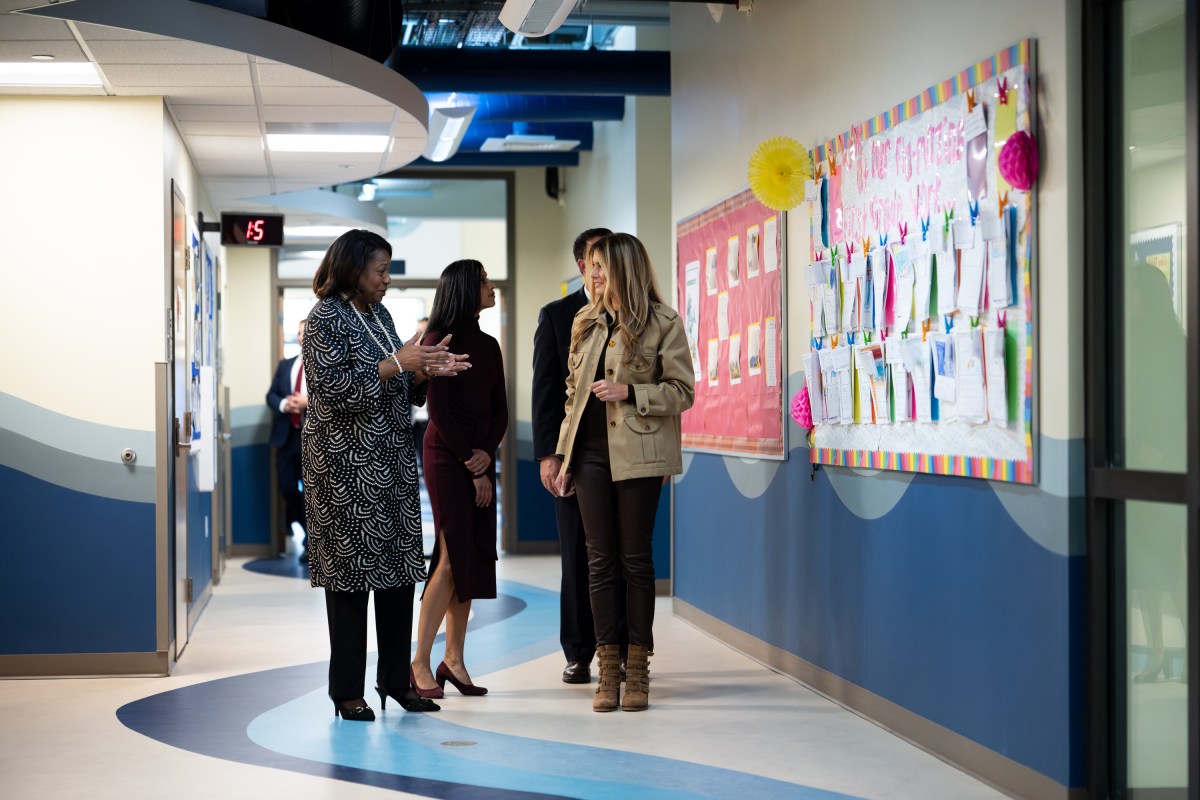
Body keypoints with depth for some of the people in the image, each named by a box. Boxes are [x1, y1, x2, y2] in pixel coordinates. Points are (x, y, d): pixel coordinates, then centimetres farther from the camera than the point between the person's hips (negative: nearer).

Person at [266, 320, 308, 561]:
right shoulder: (285, 365, 14)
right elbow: (271, 395, 10)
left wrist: (309, 402, -21)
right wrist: (283, 405, -11)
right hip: (287, 436, 5)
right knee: (286, 487, 7)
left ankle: (311, 543, 10)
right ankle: (308, 526, 30)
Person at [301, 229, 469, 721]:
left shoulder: (379, 315, 16)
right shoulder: (327, 317, -8)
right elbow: (332, 389, -18)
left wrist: (428, 370, 2)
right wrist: (396, 363, -18)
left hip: (393, 460, 8)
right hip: (346, 462, -8)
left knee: (400, 567, 7)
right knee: (350, 569, -4)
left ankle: (396, 677, 16)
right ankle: (347, 689, 4)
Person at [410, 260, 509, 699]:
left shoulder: (489, 346, 13)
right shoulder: (439, 341, -7)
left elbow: (500, 410, 11)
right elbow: (439, 411, -10)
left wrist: (487, 453, -6)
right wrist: (470, 465, -10)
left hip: (480, 457, 7)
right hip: (446, 455, -7)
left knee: (474, 558, 4)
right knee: (453, 558, -11)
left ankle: (454, 660, 9)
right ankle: (420, 663, -6)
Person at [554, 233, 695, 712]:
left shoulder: (663, 323, -4)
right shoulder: (586, 322, 12)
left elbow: (683, 391, -4)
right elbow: (573, 390, 15)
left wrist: (630, 393, -17)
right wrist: (564, 458, 12)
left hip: (637, 455, -4)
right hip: (591, 453, 4)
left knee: (636, 559, 2)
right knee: (600, 560, 4)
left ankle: (638, 670, 9)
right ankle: (608, 671, 8)